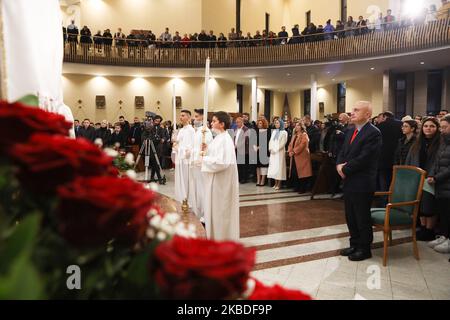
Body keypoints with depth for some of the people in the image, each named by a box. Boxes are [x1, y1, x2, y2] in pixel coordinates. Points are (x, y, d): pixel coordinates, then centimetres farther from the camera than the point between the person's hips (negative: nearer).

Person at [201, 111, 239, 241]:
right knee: (216, 208, 17)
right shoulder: (218, 138, 10)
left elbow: (222, 162, -27)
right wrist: (206, 149, 1)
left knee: (221, 209, 2)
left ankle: (223, 237, 16)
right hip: (216, 180, 10)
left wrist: (204, 159, -19)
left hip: (222, 180, -10)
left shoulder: (225, 139, -19)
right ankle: (216, 235, 29)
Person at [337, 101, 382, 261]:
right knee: (350, 216, 17)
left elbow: (363, 159, -22)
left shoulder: (373, 133, -15)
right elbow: (343, 153, 13)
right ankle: (355, 245, 33)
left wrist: (345, 169, -13)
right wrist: (339, 165, -7)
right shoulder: (351, 132, 13)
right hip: (348, 182, 8)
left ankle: (364, 249, 22)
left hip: (362, 184, -8)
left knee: (362, 218, 6)